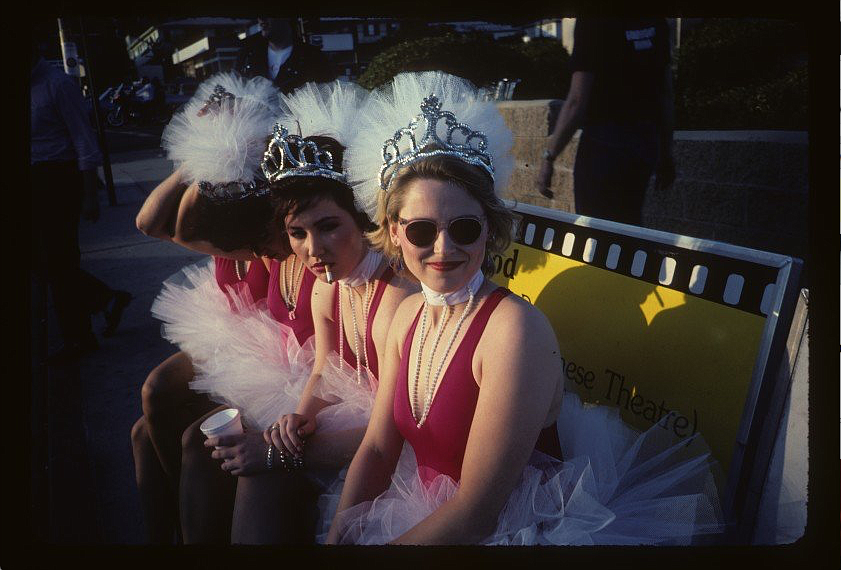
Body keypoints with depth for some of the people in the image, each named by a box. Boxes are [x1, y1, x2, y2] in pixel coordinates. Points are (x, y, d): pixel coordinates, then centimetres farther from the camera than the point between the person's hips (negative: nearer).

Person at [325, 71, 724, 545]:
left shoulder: (517, 329, -24)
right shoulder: (408, 314, -2)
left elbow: (475, 513, -22)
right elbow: (377, 449, 2)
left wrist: (376, 542, -17)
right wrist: (337, 535, -11)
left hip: (518, 529, -5)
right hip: (425, 515, 6)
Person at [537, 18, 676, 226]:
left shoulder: (592, 23, -12)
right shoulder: (656, 23, 9)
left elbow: (577, 102, -16)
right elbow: (666, 94, 13)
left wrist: (548, 157, -9)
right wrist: (665, 154, 21)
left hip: (605, 143, -7)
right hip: (647, 144, 7)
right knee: (628, 225, 18)